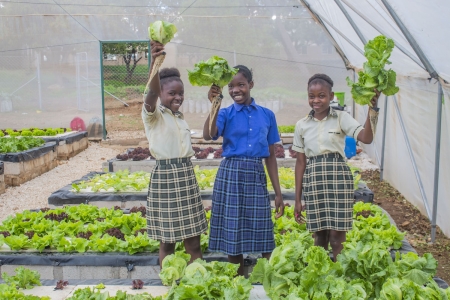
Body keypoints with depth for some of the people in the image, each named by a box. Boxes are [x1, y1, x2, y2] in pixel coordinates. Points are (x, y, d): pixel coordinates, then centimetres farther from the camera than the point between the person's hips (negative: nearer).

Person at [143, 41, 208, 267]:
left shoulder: (180, 118, 15)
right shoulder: (153, 114, -6)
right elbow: (152, 92, -27)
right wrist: (155, 62, -43)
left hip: (187, 176, 6)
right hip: (165, 177, -6)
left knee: (194, 243, 8)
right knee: (167, 242, 4)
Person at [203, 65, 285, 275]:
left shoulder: (267, 115, 8)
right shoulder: (226, 114, 1)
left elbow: (271, 155, 10)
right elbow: (208, 135, -20)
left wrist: (278, 192, 9)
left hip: (257, 176, 2)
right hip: (231, 175, -1)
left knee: (262, 236, 4)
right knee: (233, 234, 4)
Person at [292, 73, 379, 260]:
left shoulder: (341, 118, 0)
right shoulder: (302, 125, 6)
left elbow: (366, 138, -16)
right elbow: (300, 162, 7)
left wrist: (372, 110, -30)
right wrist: (297, 199, 6)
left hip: (338, 177, -2)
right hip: (313, 180, 2)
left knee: (336, 237, -3)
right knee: (319, 236, 9)